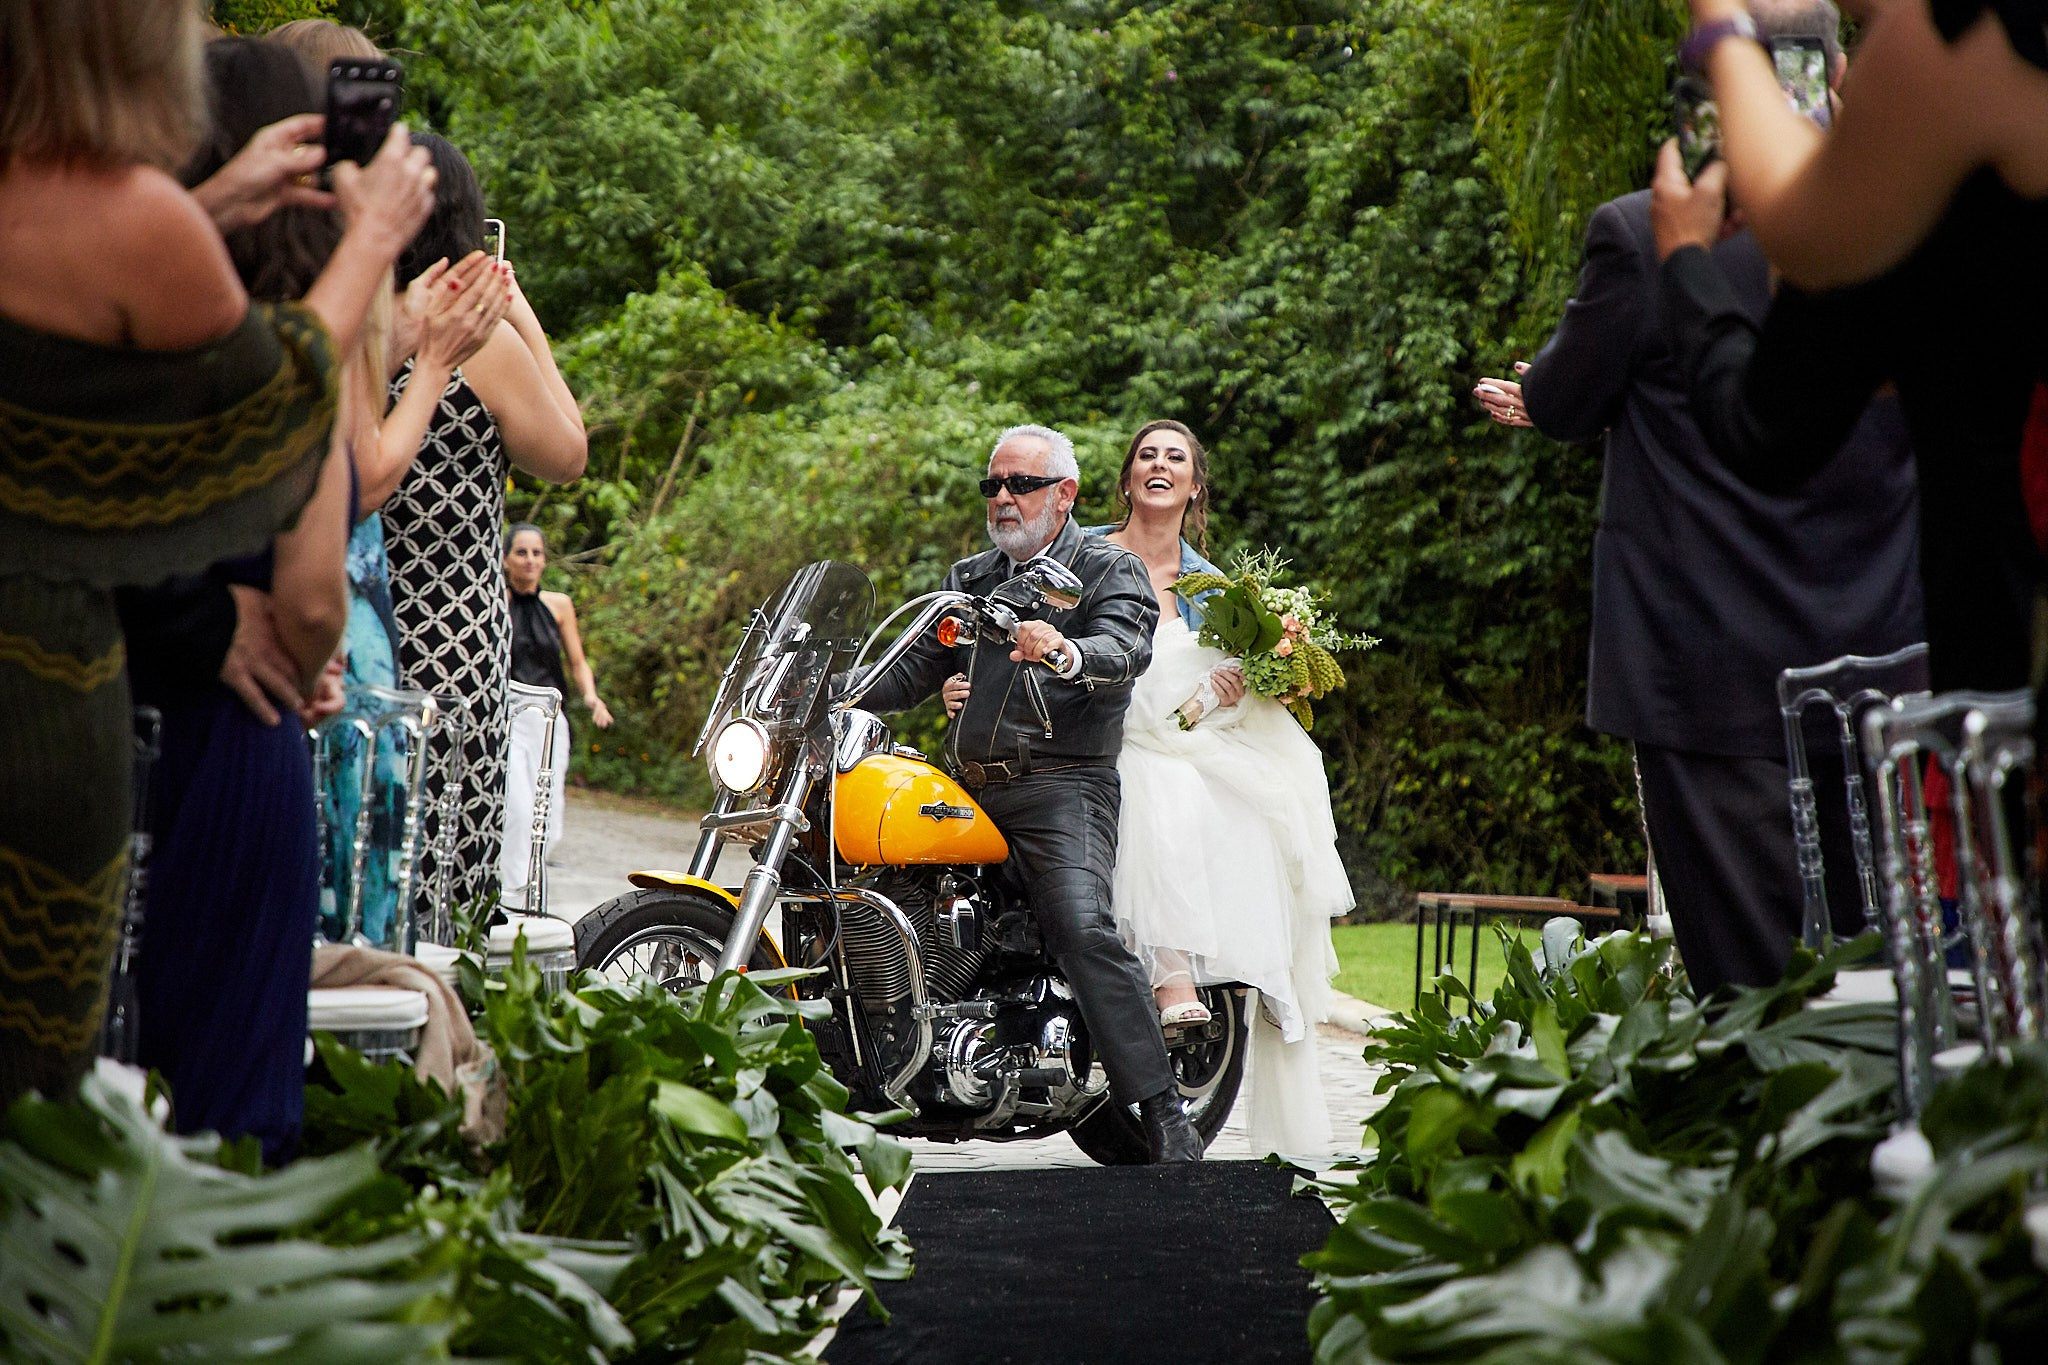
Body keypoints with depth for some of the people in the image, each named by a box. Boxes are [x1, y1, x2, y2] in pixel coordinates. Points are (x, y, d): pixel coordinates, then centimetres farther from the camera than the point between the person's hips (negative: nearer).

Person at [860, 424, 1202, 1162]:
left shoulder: (1108, 570, 4)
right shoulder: (969, 579, 24)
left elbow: (1126, 650, -16)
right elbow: (915, 669, 19)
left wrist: (1066, 653, -38)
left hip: (1062, 786, -7)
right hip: (967, 788, 7)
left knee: (1084, 930, -26)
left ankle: (1165, 1117, -29)